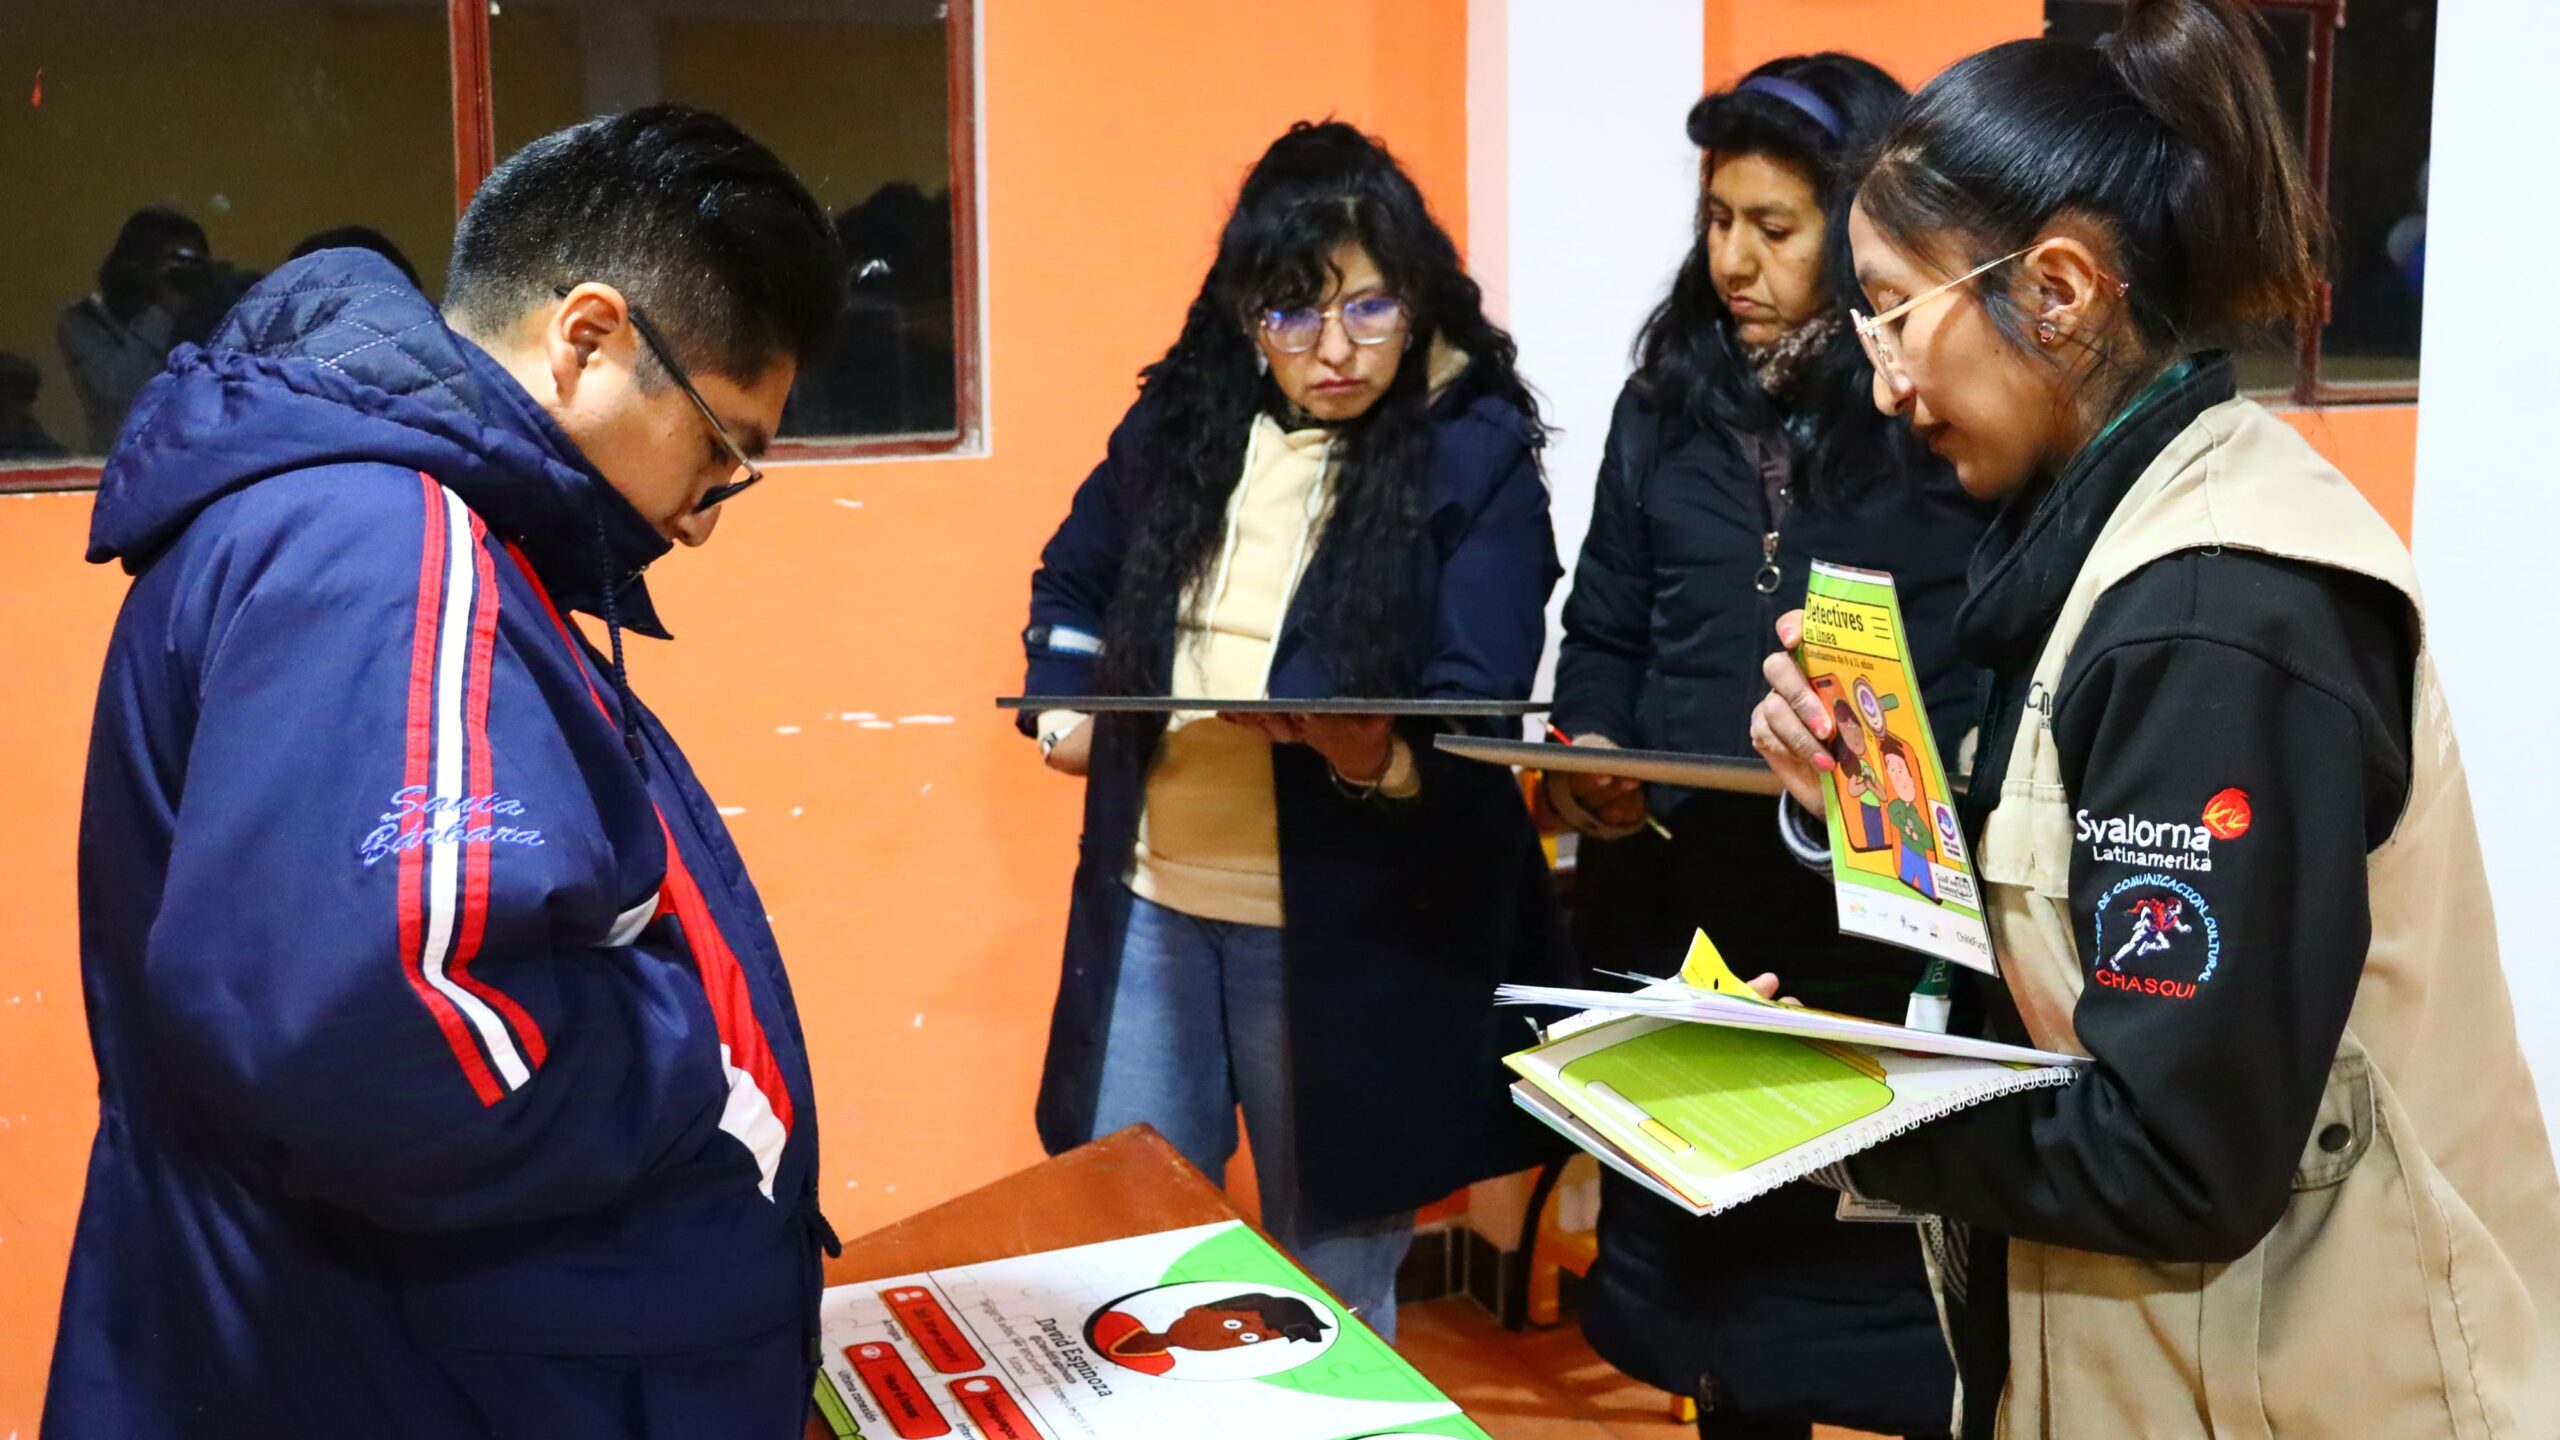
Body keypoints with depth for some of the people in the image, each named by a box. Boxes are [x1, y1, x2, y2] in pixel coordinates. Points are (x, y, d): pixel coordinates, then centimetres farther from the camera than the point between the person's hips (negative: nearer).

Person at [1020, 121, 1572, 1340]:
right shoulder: (1183, 416, 4)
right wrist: (1064, 703, 1)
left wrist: (1373, 751, -36)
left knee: (1334, 1277, 12)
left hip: (1353, 921, -4)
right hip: (1151, 899, 4)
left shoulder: (1478, 455, -9)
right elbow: (1072, 582, 19)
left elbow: (1477, 715, -15)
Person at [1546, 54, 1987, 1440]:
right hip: (1676, 916, 5)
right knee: (1700, 1250, 15)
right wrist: (1589, 760, -4)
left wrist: (1906, 790, -23)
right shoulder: (1667, 401, 11)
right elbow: (1603, 635, 15)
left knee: (1897, 1269, 2)